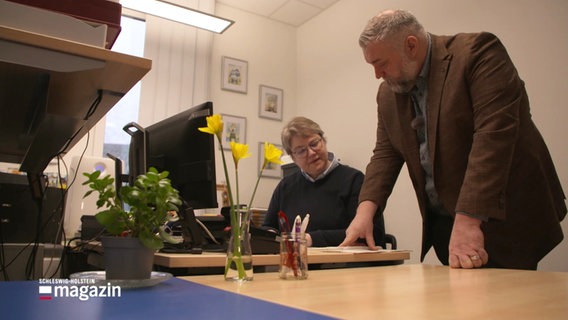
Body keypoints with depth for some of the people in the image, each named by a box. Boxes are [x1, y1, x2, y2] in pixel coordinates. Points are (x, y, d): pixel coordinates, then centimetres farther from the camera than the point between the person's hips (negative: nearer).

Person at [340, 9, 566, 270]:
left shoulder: (477, 52, -14)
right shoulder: (388, 93, 6)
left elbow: (494, 135, -24)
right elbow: (386, 153, 6)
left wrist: (467, 220, -30)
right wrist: (366, 209, -10)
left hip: (503, 218, -5)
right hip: (440, 222, 6)